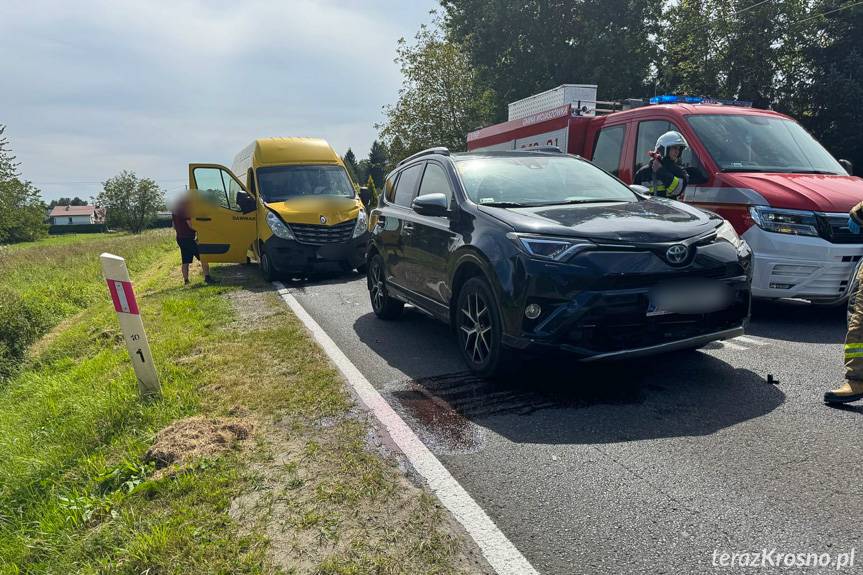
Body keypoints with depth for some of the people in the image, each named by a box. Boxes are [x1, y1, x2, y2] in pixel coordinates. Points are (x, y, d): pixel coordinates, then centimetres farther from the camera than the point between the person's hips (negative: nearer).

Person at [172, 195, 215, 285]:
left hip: (180, 238, 9)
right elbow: (190, 225, -19)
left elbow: (174, 226, 21)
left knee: (185, 261, 12)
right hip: (189, 238, -9)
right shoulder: (184, 209, -16)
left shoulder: (174, 210, 14)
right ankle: (207, 276, -11)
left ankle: (186, 280, 13)